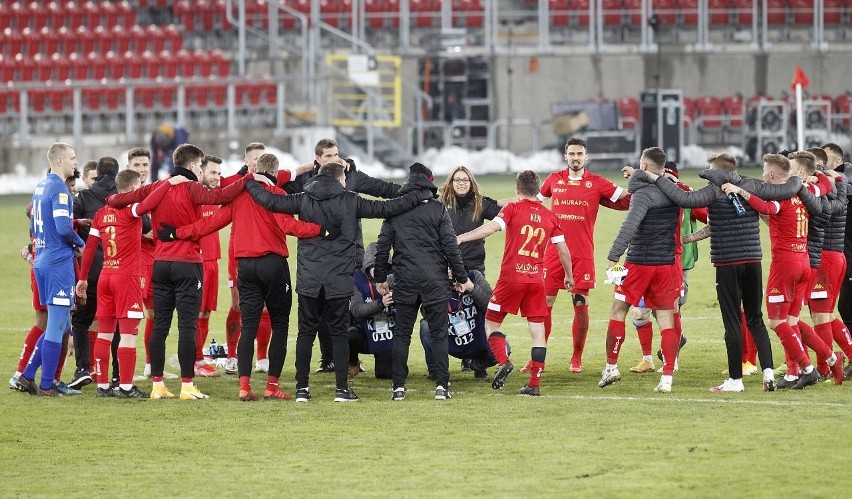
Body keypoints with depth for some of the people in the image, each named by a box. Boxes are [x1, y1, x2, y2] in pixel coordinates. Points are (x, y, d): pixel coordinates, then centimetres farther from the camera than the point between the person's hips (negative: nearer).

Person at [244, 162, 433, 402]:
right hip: (339, 282, -2)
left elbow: (270, 200, 1)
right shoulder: (350, 201, -2)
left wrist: (249, 183, 18)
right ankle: (342, 389, 3)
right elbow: (386, 208, -1)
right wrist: (419, 193, 9)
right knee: (339, 333, 6)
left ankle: (302, 388, 6)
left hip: (308, 281, 2)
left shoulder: (304, 200, 3)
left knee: (306, 333, 7)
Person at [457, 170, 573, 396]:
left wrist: (460, 238, -22)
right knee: (538, 330, 4)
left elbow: (491, 227, -19)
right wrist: (569, 276, 27)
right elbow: (563, 250, 12)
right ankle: (535, 383, 0)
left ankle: (504, 362, -10)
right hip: (537, 279, 3)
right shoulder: (549, 216, 8)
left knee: (491, 322, 11)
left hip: (511, 277, -3)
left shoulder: (512, 209, -3)